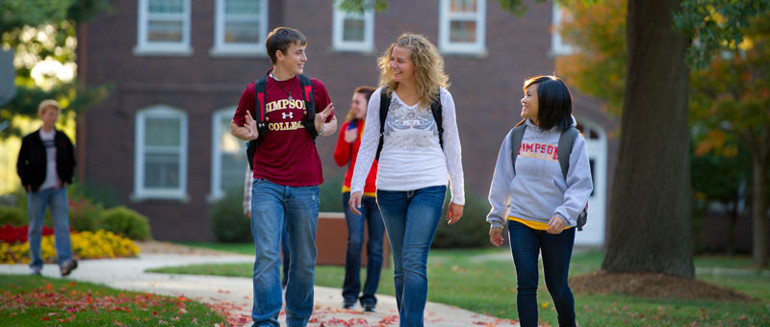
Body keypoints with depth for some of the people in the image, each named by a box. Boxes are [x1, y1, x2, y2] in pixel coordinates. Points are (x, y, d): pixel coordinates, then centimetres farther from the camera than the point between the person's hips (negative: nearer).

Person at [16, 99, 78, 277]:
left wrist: (66, 179, 4)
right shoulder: (30, 140, 0)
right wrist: (28, 184, -5)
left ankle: (65, 262, -22)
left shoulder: (63, 139, 7)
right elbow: (20, 165, 4)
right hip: (37, 190, -1)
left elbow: (71, 161, 16)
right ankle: (36, 265, 15)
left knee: (62, 226, -12)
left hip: (58, 189, 1)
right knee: (35, 228, 5)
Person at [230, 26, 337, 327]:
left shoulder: (315, 89, 6)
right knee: (267, 256, -10)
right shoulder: (255, 91, 2)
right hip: (267, 185, -2)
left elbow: (332, 123, 17)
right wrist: (249, 134, -8)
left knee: (304, 260, 7)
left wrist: (322, 128, -5)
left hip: (305, 186, 2)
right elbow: (235, 126, 14)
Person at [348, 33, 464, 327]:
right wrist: (357, 186, -6)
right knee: (401, 266, 8)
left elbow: (452, 148, 5)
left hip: (429, 187, -2)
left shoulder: (441, 98, 0)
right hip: (390, 189, 2)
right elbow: (367, 145, 4)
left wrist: (458, 196, 6)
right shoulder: (381, 98, 2)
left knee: (414, 262, -14)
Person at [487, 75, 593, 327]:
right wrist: (496, 220, 12)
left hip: (558, 226, -2)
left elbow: (581, 184, -8)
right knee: (526, 285, -3)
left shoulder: (571, 140, -5)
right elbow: (503, 180, 12)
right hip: (521, 222, 2)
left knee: (557, 287, 6)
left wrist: (564, 213, -23)